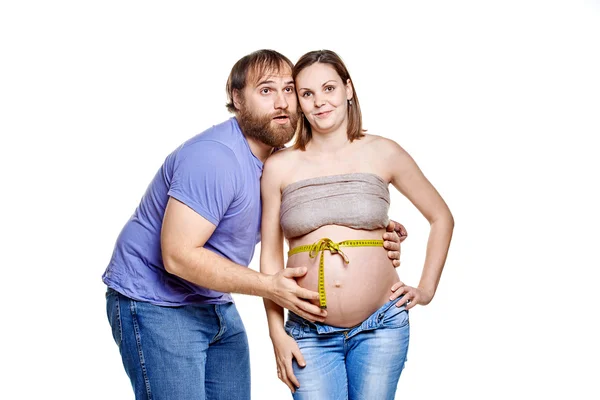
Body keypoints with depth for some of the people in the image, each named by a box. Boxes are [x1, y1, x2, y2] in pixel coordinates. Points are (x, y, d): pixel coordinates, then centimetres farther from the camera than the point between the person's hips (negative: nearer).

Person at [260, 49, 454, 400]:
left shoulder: (383, 154, 1)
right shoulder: (280, 167, 2)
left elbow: (441, 218, 12)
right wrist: (277, 334, 1)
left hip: (380, 327, 0)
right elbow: (271, 256, 5)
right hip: (309, 334, 0)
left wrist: (427, 289, 7)